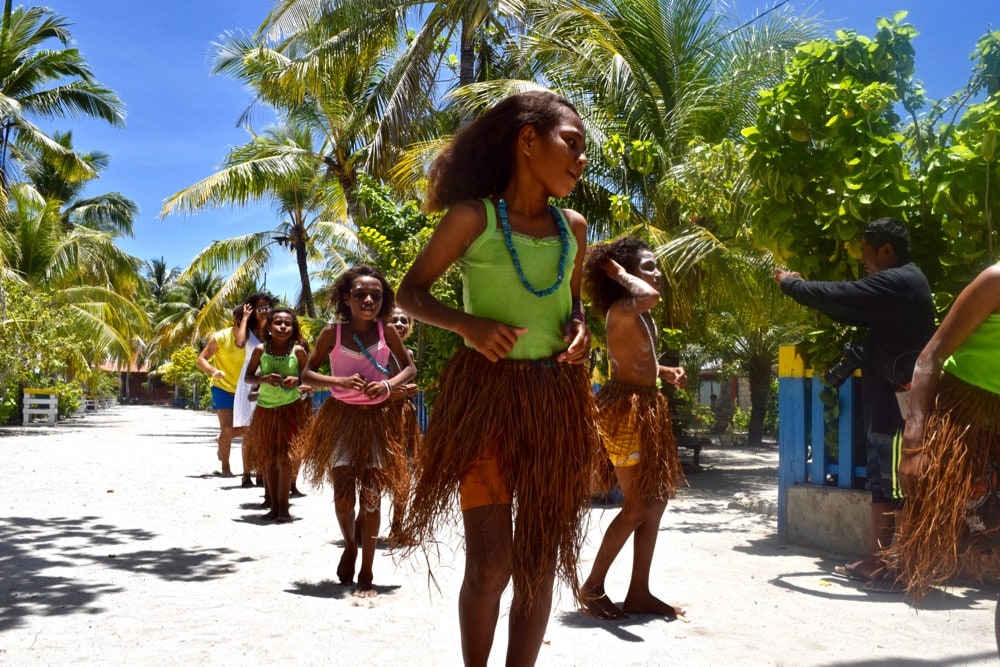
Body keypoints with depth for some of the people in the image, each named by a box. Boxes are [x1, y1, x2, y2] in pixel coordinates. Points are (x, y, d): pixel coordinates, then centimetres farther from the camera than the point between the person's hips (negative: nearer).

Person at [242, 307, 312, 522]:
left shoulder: (298, 351, -7)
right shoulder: (260, 350, -4)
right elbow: (247, 377, 0)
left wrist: (298, 381, -20)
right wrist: (264, 378, -19)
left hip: (291, 409, -2)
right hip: (266, 409, 2)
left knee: (285, 458, -4)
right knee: (269, 458, 7)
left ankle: (283, 506, 5)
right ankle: (274, 506, 17)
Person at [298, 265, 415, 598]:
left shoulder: (387, 332, -2)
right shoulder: (332, 332, -5)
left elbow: (410, 368, 7)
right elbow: (307, 374, -1)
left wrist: (389, 384, -14)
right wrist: (340, 381, -19)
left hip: (378, 420, 1)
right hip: (342, 418, -1)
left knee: (371, 497, 3)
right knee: (344, 496, -3)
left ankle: (366, 573, 13)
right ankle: (350, 545, 30)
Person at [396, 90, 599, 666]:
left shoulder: (573, 227, 10)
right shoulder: (473, 216, -4)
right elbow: (411, 292, 0)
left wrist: (580, 329, 1)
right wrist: (468, 324, -17)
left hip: (558, 401, 5)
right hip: (488, 395, -5)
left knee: (541, 560, 9)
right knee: (491, 562, -4)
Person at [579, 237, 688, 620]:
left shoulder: (641, 315, 15)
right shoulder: (620, 310, -15)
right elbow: (650, 296, -38)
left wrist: (666, 372, 8)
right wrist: (618, 272, -21)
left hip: (647, 409, 10)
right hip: (625, 410, -10)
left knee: (657, 501, 11)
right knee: (638, 506, -6)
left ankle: (639, 593, 18)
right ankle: (592, 587, 7)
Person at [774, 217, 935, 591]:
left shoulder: (895, 282, -16)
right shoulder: (901, 282, 17)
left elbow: (837, 296, -18)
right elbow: (853, 311, 20)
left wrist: (789, 283, -1)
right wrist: (804, 289, 12)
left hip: (897, 401, -10)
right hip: (890, 400, 10)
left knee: (893, 485, -5)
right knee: (881, 482, 13)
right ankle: (874, 561, 20)